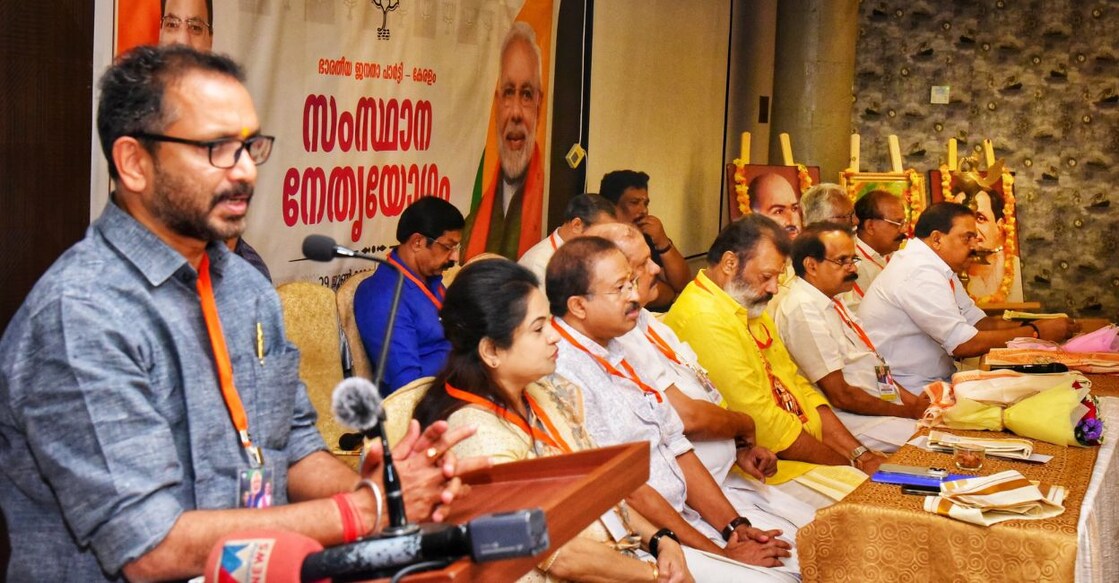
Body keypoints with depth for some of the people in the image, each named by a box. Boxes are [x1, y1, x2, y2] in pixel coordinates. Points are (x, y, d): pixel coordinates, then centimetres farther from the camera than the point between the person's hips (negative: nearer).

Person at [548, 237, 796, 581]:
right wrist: (721, 553, -13)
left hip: (685, 514, 9)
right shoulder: (563, 374, -18)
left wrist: (734, 526, 2)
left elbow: (676, 446, 12)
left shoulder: (616, 350, 10)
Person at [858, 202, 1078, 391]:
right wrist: (1035, 332, -15)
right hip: (912, 392, -10)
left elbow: (978, 322, 11)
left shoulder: (937, 269, 10)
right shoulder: (921, 275, -21)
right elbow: (965, 344, -23)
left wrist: (1032, 326, -6)